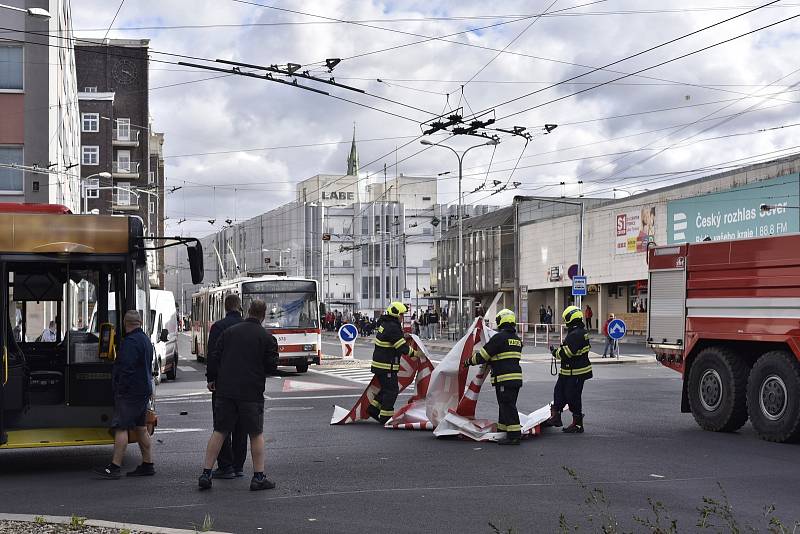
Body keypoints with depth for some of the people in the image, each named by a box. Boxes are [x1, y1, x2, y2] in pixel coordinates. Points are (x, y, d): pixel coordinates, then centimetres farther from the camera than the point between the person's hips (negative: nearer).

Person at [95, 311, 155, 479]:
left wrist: (120, 389, -18)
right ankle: (147, 465, 15)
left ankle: (114, 467, -11)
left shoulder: (131, 342, -16)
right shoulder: (145, 339, 16)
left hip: (130, 393, -10)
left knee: (121, 428, -9)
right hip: (143, 390, 10)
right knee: (141, 428, 13)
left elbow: (127, 369, -23)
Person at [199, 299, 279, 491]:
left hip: (225, 390, 3)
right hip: (251, 392, -3)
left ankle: (206, 473, 6)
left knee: (219, 432, 9)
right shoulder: (266, 337, -4)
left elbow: (214, 358, 6)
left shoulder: (229, 331, 6)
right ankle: (258, 477, 7)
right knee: (256, 434, 7)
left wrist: (212, 379, 19)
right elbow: (272, 366, -4)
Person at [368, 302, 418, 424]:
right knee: (391, 390, -2)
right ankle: (385, 417, 1)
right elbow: (402, 347, -21)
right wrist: (414, 353, -8)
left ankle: (373, 409, 26)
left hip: (379, 363, 10)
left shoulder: (384, 323, 12)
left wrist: (403, 336, 13)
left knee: (386, 388, 21)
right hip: (387, 366, -10)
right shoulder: (392, 328, -20)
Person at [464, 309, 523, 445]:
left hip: (504, 378, -9)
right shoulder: (517, 339, 15)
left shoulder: (499, 338, -11)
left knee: (508, 407, -7)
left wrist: (469, 362, 9)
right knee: (505, 405, 18)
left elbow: (483, 355, -7)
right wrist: (490, 363, 28)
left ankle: (514, 435, -9)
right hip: (516, 377, 9)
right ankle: (502, 430, 27)